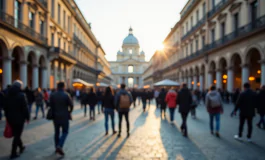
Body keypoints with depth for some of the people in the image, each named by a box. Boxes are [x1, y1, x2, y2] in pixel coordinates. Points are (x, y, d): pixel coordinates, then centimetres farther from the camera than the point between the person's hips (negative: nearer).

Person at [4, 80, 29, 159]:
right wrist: (27, 117, -6)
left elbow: (5, 107, 10)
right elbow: (25, 108, -16)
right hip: (19, 118, -6)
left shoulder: (8, 95, 5)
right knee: (17, 135, 2)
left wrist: (8, 117, 17)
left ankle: (21, 147, 37)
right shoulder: (21, 95, -14)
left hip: (10, 118, 6)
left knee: (16, 134, 21)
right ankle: (13, 153, 5)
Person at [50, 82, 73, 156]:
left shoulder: (52, 95, -2)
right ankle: (60, 146, -11)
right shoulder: (66, 95, -11)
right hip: (64, 116, -3)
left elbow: (51, 105, -3)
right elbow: (71, 105, -10)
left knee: (56, 132, 15)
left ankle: (57, 147, 21)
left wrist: (53, 113, 9)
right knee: (65, 132, 6)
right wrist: (69, 113, 8)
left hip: (55, 116, 4)